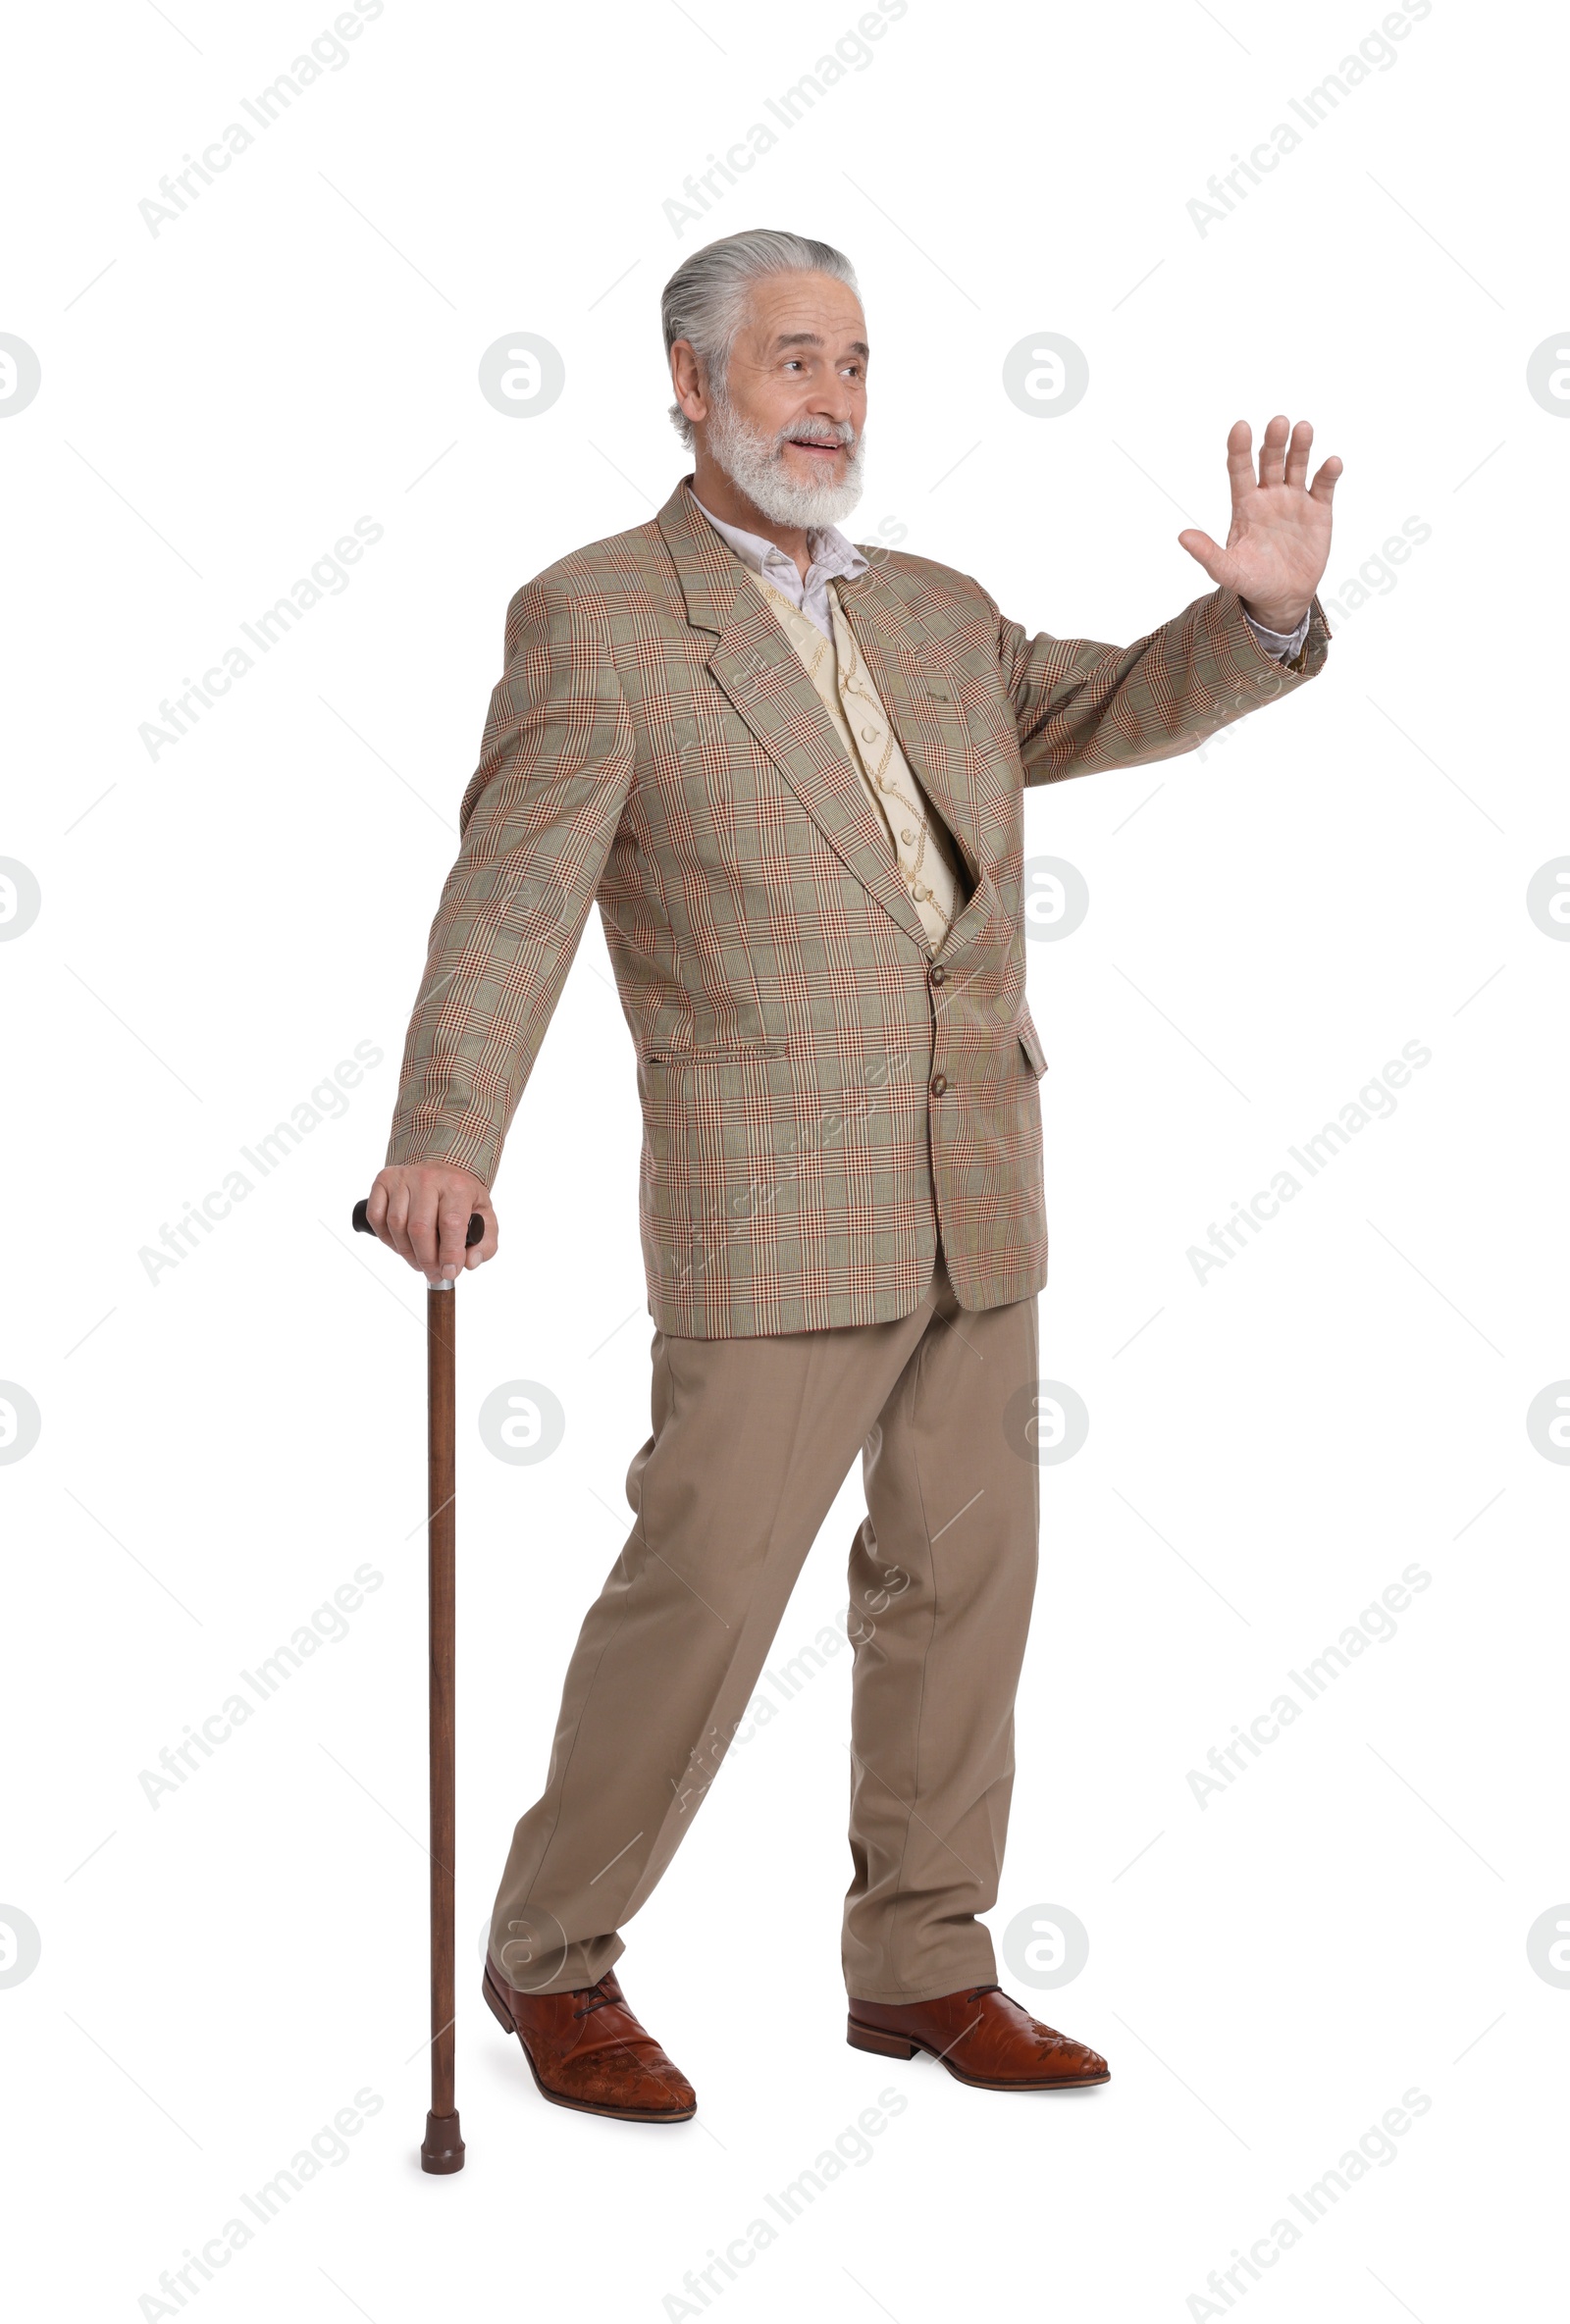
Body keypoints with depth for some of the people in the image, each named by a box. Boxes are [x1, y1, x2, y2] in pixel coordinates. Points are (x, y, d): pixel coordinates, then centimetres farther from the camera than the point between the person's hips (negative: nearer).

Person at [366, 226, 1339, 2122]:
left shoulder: (943, 617, 15)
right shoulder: (592, 618, -4)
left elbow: (1113, 710, 18)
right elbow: (513, 895, -13)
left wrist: (1262, 611, -3)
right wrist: (444, 1140, -25)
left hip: (978, 1203, 6)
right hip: (767, 1207, -6)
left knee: (962, 1580, 10)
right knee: (703, 1582, -4)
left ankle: (922, 1965, 22)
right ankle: (553, 1961, 13)